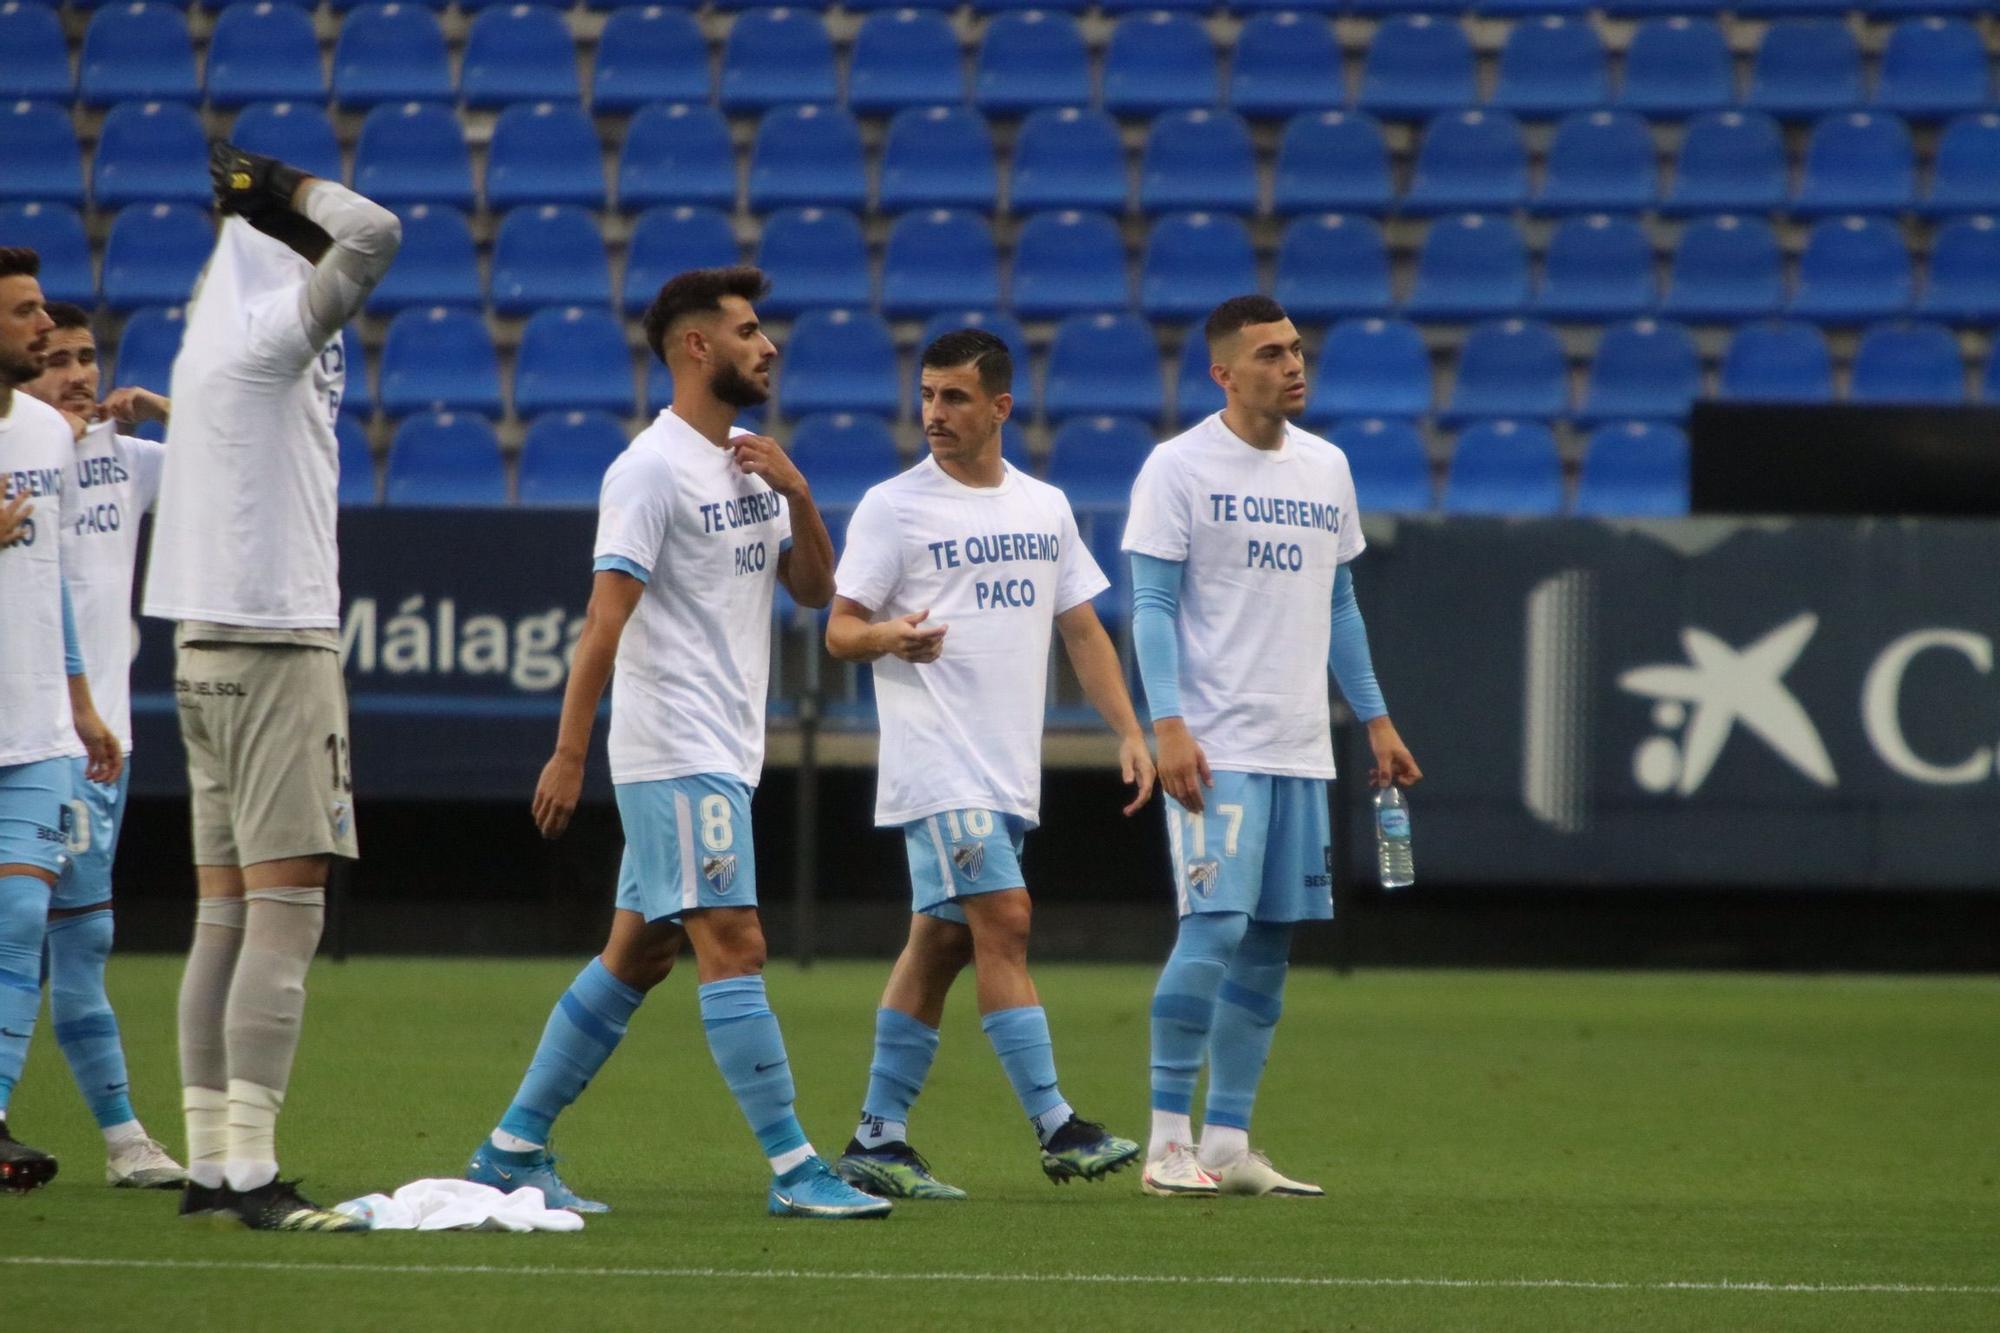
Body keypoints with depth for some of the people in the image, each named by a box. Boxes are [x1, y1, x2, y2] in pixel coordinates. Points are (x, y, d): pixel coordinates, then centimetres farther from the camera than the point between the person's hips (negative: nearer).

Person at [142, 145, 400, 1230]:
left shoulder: (211, 340, 14)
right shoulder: (267, 337, -12)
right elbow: (371, 235, -22)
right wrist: (288, 189, -8)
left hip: (207, 650, 10)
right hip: (272, 644, -10)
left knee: (226, 916, 10)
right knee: (285, 912, -11)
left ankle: (208, 1166, 11)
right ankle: (249, 1175, -16)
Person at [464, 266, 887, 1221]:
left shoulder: (748, 463, 15)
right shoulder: (652, 471, -11)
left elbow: (814, 589, 15)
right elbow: (606, 619, -15)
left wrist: (796, 494, -2)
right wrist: (569, 753, -19)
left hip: (723, 753, 9)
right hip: (677, 755, -9)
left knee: (635, 956, 10)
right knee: (733, 945, -11)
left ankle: (511, 1152, 14)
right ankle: (793, 1170, -12)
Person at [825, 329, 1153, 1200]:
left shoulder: (1045, 507, 14)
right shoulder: (894, 506, -3)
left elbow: (1082, 630, 19)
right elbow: (839, 631, -4)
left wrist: (1128, 731, 9)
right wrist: (890, 636, -27)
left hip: (1010, 770, 6)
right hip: (936, 763, -6)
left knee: (941, 944, 7)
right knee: (1004, 922, -15)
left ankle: (877, 1142, 12)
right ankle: (1057, 1129, -17)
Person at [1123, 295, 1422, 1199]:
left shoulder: (1327, 468, 13)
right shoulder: (1179, 467, -5)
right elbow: (1151, 605, -8)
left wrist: (1376, 719, 16)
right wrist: (1168, 725, -17)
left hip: (1301, 751, 6)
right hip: (1216, 747, -6)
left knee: (1270, 946, 5)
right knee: (1214, 929, -13)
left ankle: (1228, 1143, 10)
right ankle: (1168, 1140, -6)